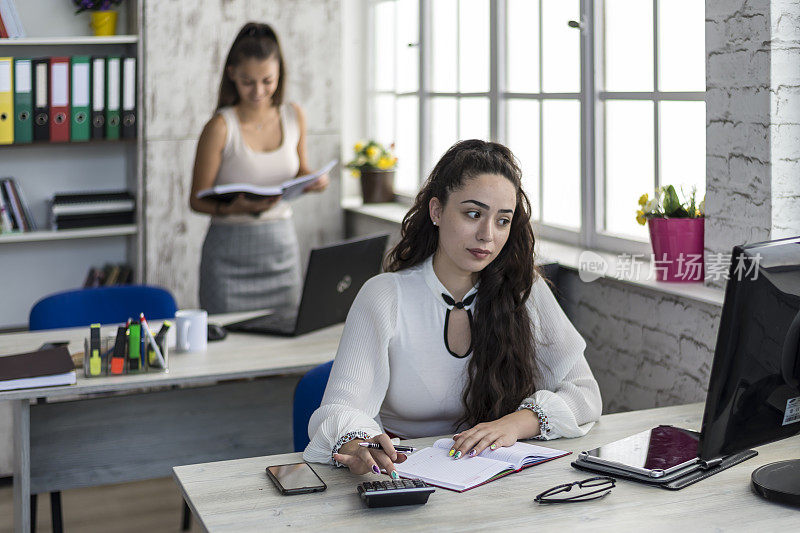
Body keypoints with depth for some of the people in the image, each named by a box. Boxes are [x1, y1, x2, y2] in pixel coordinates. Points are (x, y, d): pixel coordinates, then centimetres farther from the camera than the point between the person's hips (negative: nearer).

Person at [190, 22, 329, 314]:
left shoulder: (293, 116, 3)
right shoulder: (221, 127, -12)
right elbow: (197, 200, -9)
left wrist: (314, 181, -6)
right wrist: (234, 208, -27)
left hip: (283, 245, 4)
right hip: (231, 254, -4)